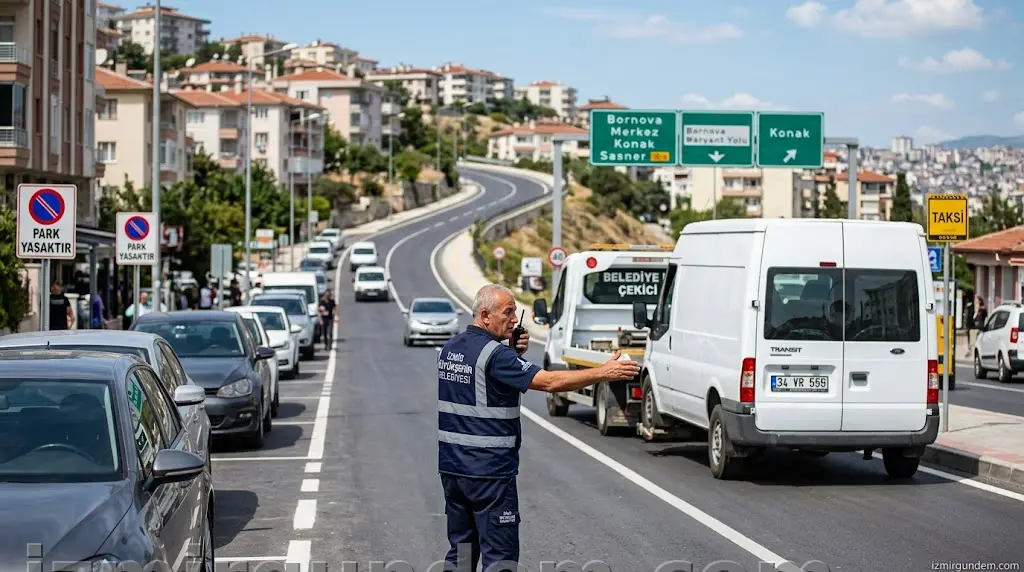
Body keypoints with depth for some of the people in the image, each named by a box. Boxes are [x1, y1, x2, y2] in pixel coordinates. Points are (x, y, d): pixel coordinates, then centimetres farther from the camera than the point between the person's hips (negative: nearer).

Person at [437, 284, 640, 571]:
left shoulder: (451, 348, 10)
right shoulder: (493, 354, -17)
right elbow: (549, 381, -23)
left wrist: (513, 352, 5)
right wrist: (603, 372, -20)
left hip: (451, 466, 8)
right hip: (489, 470, -8)